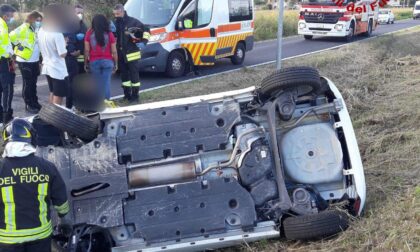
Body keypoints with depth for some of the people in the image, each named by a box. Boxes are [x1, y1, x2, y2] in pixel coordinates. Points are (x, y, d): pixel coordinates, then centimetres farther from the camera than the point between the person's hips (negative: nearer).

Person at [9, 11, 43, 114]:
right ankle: (29, 105, 9)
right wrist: (20, 45, -11)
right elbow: (11, 37, -21)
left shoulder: (37, 30, 10)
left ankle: (35, 103, 25)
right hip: (25, 61, -7)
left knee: (33, 83, 15)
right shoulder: (24, 28, -14)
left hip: (35, 61, 8)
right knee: (27, 84, 0)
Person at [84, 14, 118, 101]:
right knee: (106, 83, 2)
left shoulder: (89, 33, -1)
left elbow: (87, 50, -2)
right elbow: (114, 51, -3)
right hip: (107, 61, -1)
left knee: (98, 83, 9)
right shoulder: (109, 34, -3)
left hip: (94, 61, 1)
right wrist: (116, 64, 7)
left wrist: (85, 63, 6)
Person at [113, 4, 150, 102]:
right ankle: (127, 95, 20)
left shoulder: (132, 21, -6)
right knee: (124, 75, 11)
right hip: (120, 55, 5)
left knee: (134, 75, -2)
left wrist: (144, 41, -12)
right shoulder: (115, 23, 9)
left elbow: (146, 30, -1)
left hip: (131, 54, -5)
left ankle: (135, 95, 5)